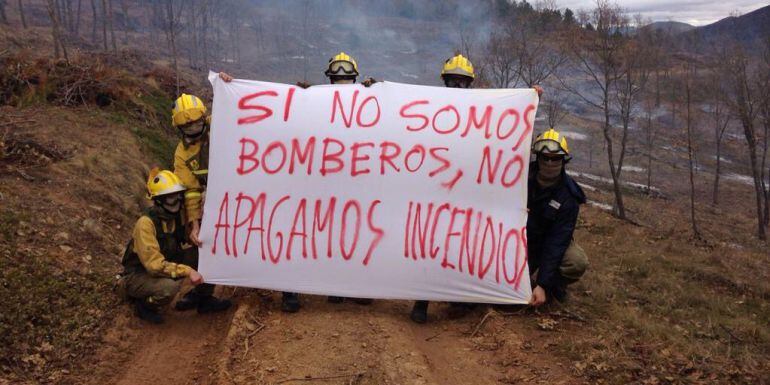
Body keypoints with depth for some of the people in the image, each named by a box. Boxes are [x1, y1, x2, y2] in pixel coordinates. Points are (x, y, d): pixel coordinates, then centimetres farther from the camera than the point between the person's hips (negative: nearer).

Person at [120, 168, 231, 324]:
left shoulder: (179, 216, -7)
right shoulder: (146, 223, -28)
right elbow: (155, 265, -32)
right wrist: (187, 271, -35)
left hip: (167, 266, 6)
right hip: (139, 276, -6)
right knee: (170, 286, -38)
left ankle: (204, 299, 7)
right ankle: (144, 305, -5)